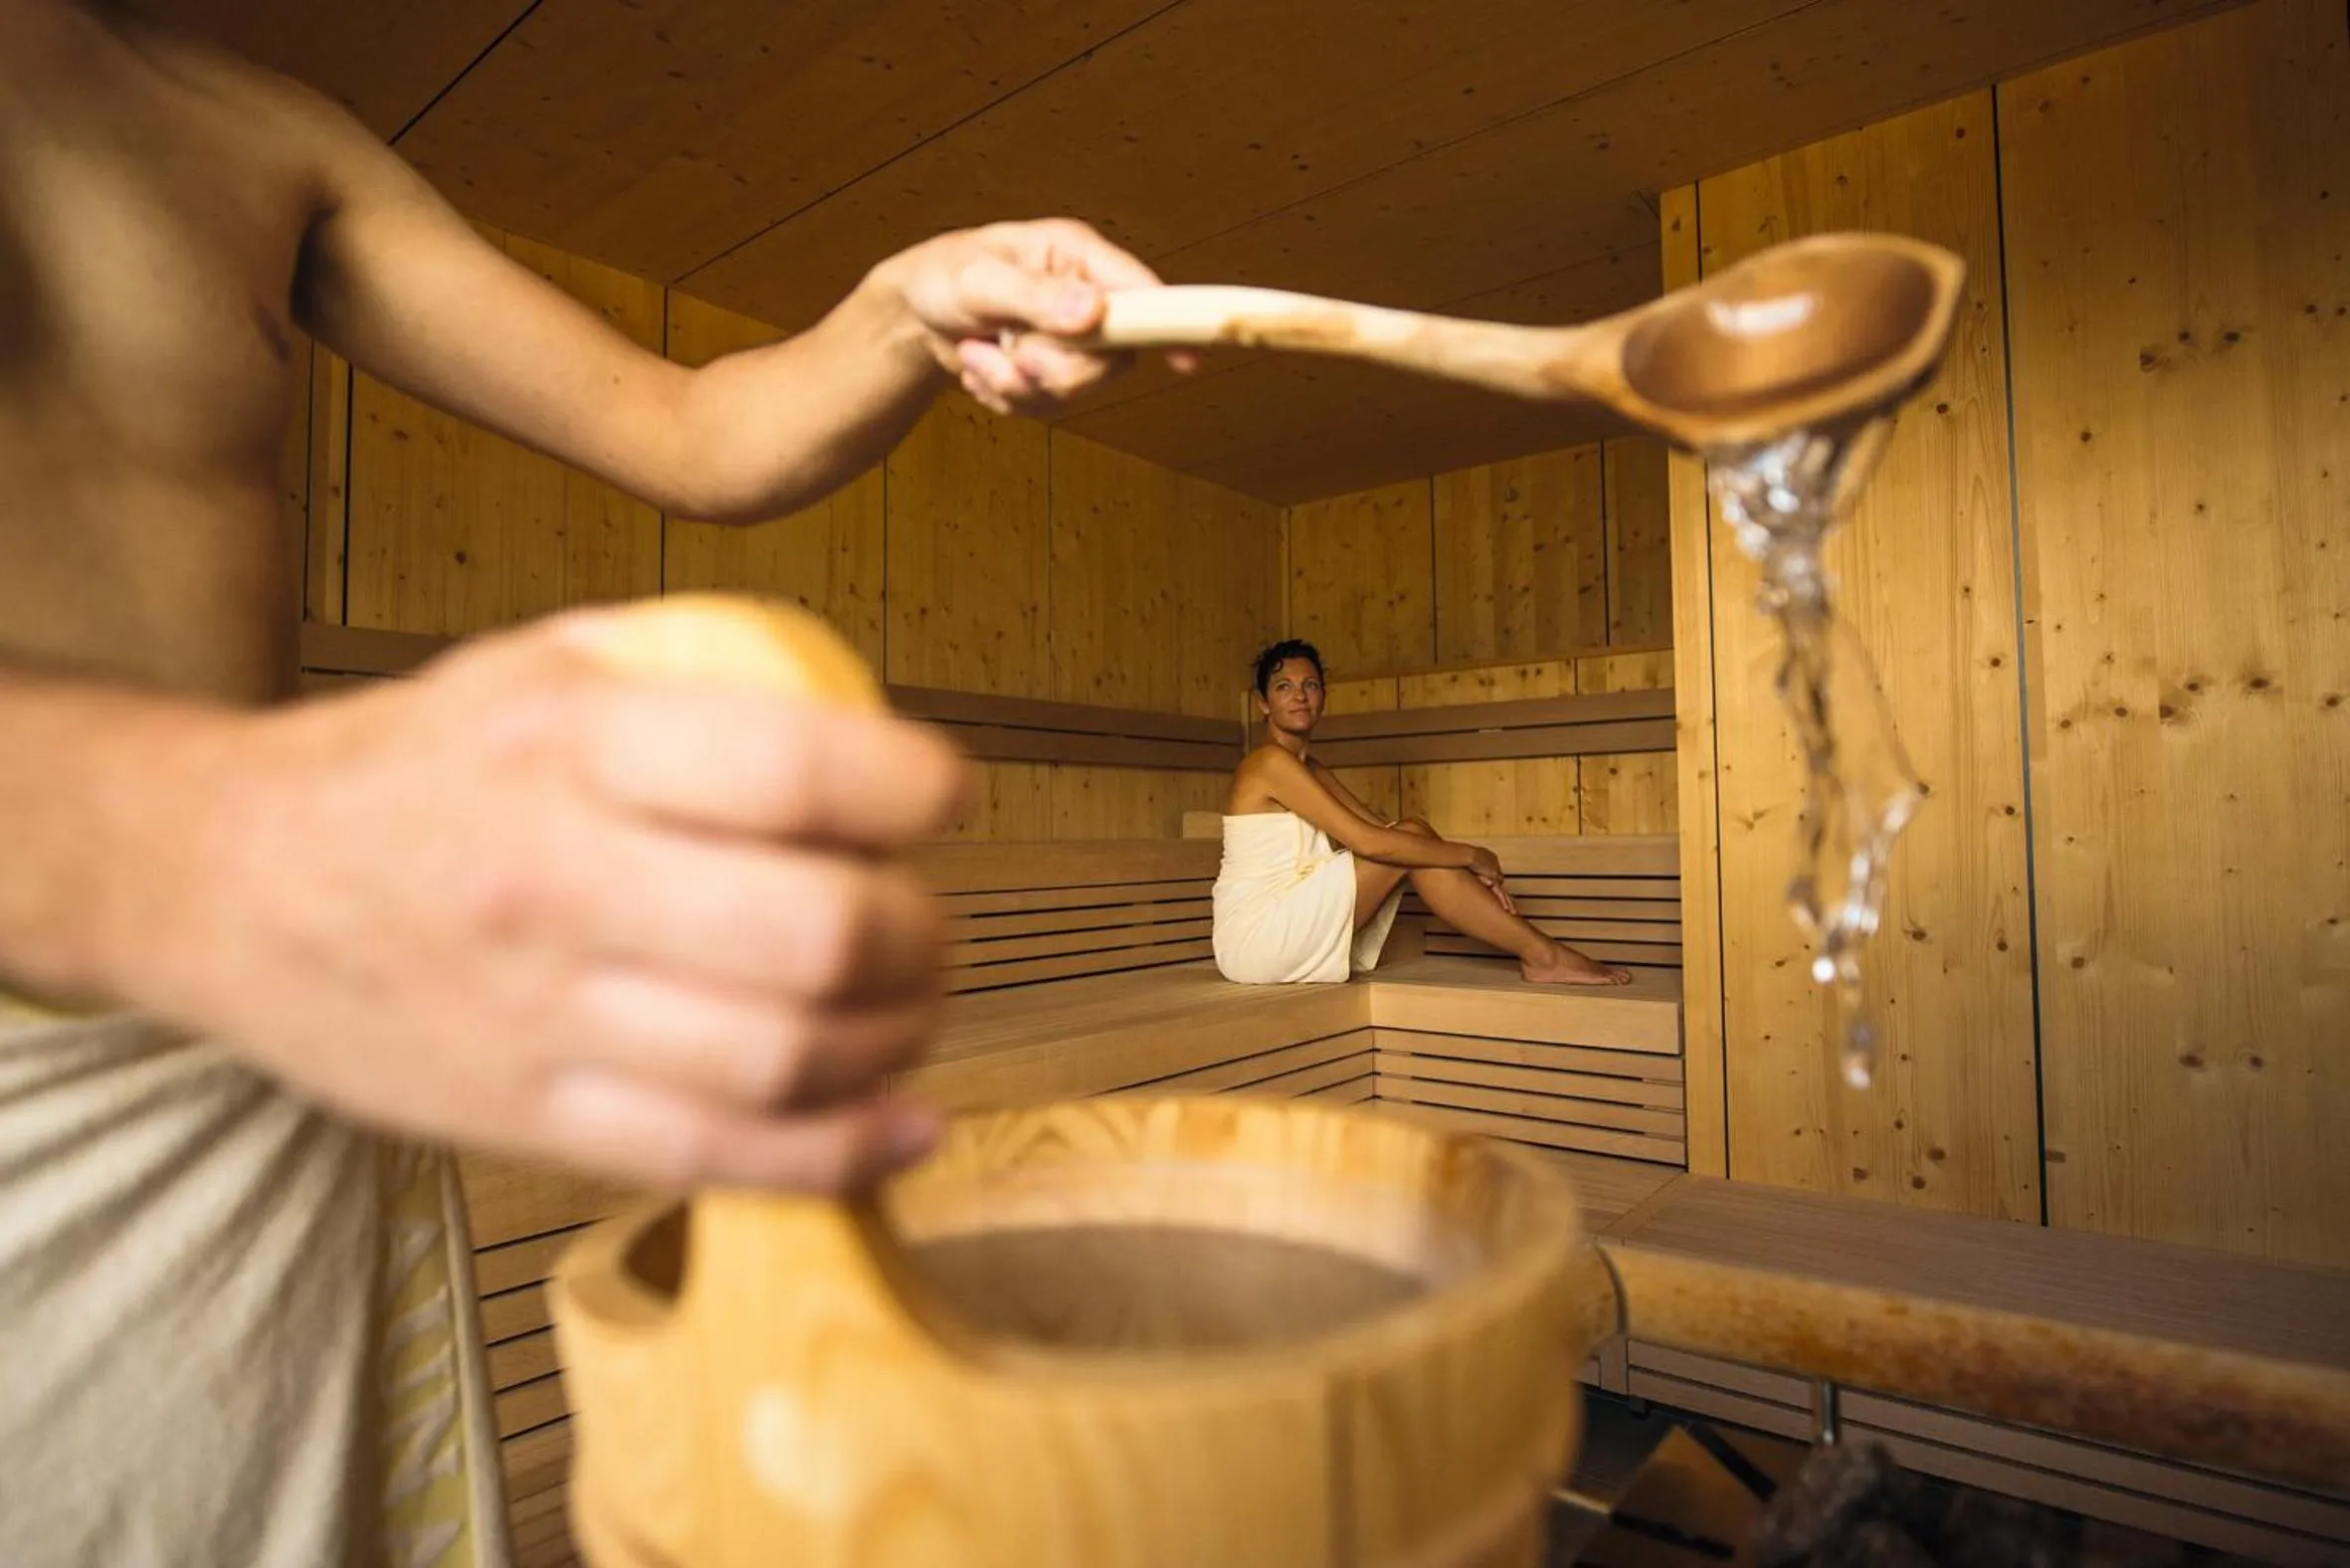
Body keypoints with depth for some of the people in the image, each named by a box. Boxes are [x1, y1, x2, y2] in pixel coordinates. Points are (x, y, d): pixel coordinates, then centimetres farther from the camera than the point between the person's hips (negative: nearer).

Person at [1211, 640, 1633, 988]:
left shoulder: (1311, 770, 16)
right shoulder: (1271, 762, -14)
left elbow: (1380, 828, 12)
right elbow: (1367, 841, -20)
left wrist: (1471, 864, 0)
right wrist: (1471, 855, -12)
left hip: (1289, 939, 8)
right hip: (1255, 938, -8)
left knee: (1409, 838, -2)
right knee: (1409, 839, -13)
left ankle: (1540, 953, -1)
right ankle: (1543, 955, -5)